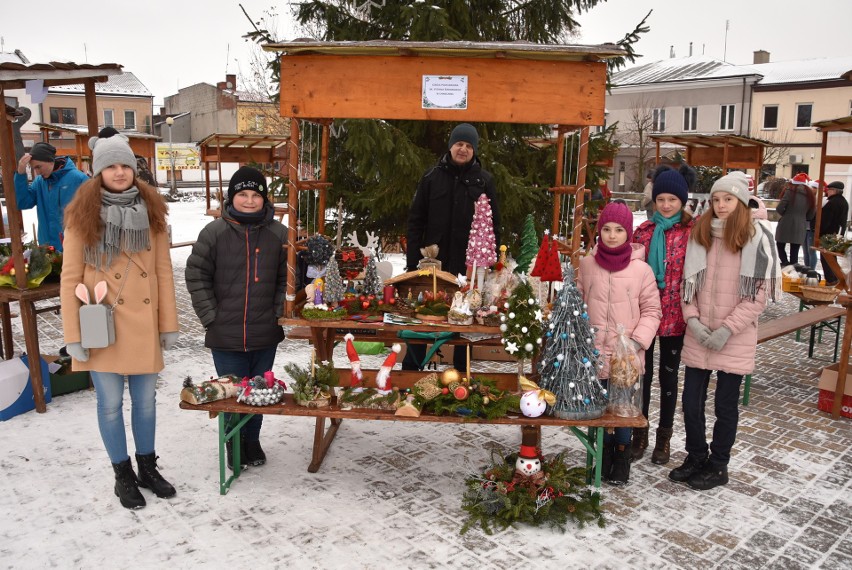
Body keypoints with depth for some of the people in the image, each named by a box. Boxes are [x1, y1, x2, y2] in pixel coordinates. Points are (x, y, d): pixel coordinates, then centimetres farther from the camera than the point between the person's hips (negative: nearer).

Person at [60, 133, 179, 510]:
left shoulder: (150, 210, 3)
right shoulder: (82, 214, -5)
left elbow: (163, 272, 4)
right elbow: (70, 278, -5)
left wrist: (169, 323, 2)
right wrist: (73, 336, -8)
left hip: (144, 325, 3)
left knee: (146, 400, 13)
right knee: (110, 403, 8)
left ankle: (147, 467, 32)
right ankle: (123, 475, 27)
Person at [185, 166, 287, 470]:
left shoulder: (278, 233, 0)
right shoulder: (214, 232, -5)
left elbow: (286, 278, 6)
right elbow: (197, 276, -2)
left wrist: (278, 313, -1)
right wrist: (211, 316, -6)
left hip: (265, 334, 2)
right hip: (226, 334, -1)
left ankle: (252, 440, 37)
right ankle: (234, 445, 31)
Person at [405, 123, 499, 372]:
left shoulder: (484, 180, 2)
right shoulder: (432, 176, 3)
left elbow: (493, 225, 3)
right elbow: (415, 221, 3)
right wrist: (412, 262, -3)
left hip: (469, 266, 0)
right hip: (433, 262, 1)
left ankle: (461, 372, 25)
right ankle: (411, 367, 24)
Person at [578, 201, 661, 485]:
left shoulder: (641, 270, -5)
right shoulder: (586, 264, 0)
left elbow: (651, 310, 1)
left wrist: (638, 341, -11)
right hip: (594, 352, 2)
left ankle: (622, 453, 28)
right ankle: (605, 450, 32)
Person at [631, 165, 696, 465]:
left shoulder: (693, 230, -6)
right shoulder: (644, 230, 4)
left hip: (674, 315, -2)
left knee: (668, 375, 11)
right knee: (641, 373, 12)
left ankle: (664, 437, 26)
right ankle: (639, 434, 26)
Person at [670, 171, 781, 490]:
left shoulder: (757, 237, -6)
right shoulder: (701, 234, 6)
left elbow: (760, 293, -8)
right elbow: (688, 282, 8)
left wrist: (727, 328, -13)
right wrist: (693, 320, -5)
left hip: (735, 338, -3)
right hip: (698, 335, 4)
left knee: (725, 405, 7)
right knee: (691, 401, 8)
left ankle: (718, 467, 25)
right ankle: (696, 458, 29)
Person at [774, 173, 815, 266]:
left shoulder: (790, 191, -7)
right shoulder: (810, 195, 8)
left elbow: (779, 208, -13)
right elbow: (811, 215, 11)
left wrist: (786, 214, 5)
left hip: (786, 224, -4)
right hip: (800, 226, 4)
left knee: (780, 246, 10)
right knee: (794, 251, 7)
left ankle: (786, 264, -3)